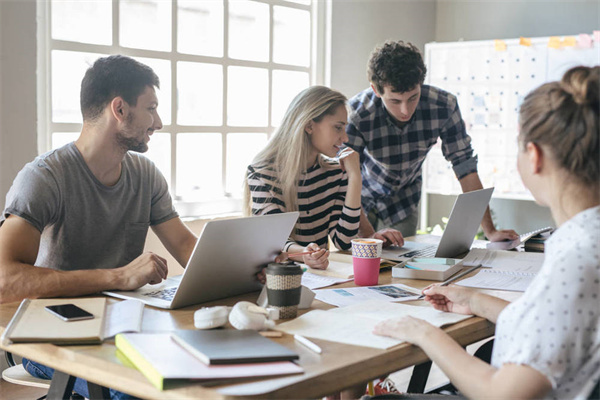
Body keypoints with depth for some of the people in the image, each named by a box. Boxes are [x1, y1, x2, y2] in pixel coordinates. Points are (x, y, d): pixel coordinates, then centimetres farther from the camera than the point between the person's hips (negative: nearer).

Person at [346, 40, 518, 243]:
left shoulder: (444, 106, -24)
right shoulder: (356, 114, -32)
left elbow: (465, 167, -17)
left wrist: (490, 231, -22)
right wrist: (370, 236, -46)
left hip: (403, 203, 3)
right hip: (362, 199, -2)